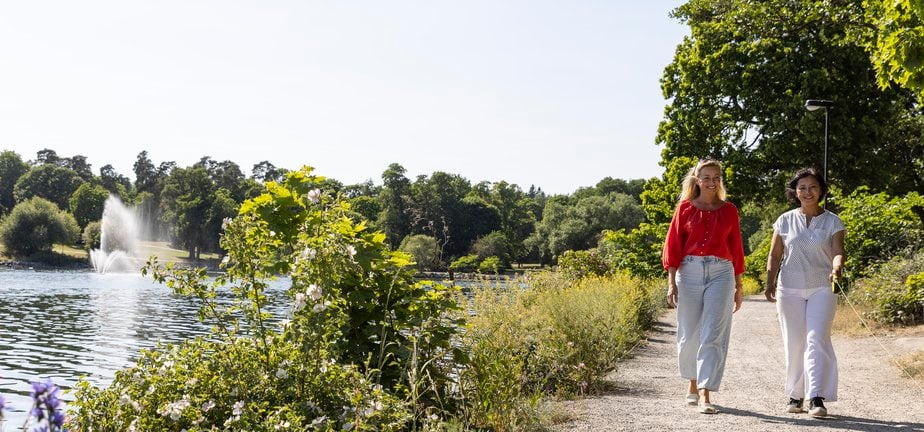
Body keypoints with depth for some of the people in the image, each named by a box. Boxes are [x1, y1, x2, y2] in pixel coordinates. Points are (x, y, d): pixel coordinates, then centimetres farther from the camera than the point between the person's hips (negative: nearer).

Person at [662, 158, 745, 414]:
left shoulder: (729, 210, 9)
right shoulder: (685, 208, 5)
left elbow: (736, 249, 12)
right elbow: (673, 246, 4)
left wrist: (738, 286, 12)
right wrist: (671, 283, -3)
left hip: (720, 274, 0)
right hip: (689, 272, 0)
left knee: (713, 336, -9)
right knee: (689, 334, 6)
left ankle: (704, 395, -10)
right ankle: (692, 385, 27)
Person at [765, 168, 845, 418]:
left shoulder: (832, 222, 3)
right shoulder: (785, 221, 7)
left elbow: (838, 252, -8)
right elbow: (775, 255, 10)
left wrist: (837, 268, -30)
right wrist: (770, 283, 0)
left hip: (822, 288, -2)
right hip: (790, 289, 2)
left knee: (817, 340, -13)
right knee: (794, 343, 5)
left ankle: (817, 398, -15)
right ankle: (795, 395, 16)